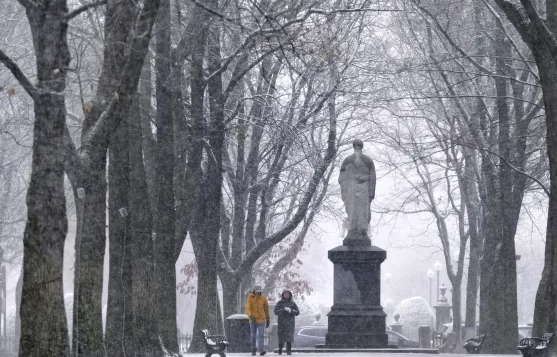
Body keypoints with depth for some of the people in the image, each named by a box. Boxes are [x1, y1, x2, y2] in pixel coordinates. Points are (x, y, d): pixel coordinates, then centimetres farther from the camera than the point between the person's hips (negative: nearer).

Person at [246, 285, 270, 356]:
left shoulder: (263, 298, 2)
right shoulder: (250, 298, -4)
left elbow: (266, 309, 11)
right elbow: (248, 308, -14)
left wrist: (268, 319, 12)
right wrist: (251, 316, -31)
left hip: (261, 320, 0)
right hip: (253, 320, 0)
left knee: (261, 335, -12)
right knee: (253, 336, 10)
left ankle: (261, 350, -21)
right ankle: (253, 350, 19)